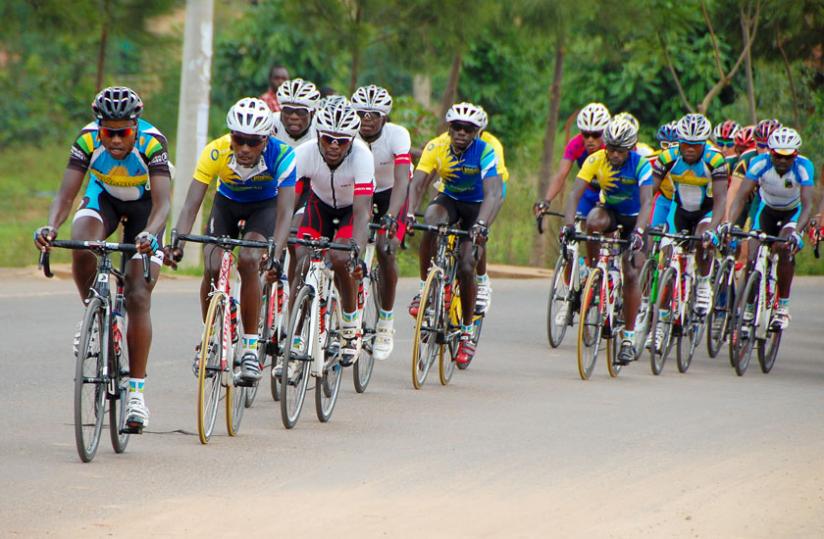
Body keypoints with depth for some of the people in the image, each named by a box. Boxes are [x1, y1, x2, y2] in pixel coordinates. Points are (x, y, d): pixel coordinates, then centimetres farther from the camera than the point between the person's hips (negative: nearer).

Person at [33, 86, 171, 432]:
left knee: (138, 298, -12)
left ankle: (136, 392, -5)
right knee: (81, 246, -33)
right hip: (103, 196, 2)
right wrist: (51, 227, -51)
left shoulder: (152, 142, -34)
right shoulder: (88, 140, -28)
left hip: (143, 203, -2)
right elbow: (66, 195, -31)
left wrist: (148, 234, -61)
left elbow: (162, 203, -41)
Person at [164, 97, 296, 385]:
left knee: (248, 261, -28)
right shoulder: (215, 152, -32)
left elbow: (285, 210, -40)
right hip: (227, 203, 2)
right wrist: (177, 242, -51)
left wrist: (275, 253, -56)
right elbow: (191, 204, -35)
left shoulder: (281, 155, -34)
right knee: (213, 268, -19)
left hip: (265, 205, -2)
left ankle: (250, 347, -18)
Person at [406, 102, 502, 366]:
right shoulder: (436, 147, -20)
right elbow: (418, 183, -29)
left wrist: (481, 225, -54)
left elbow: (492, 193, -37)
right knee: (432, 222, -34)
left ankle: (467, 331, 2)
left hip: (477, 206, -2)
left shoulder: (485, 152, -26)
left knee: (466, 266, -16)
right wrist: (409, 213, -47)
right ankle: (424, 289, -18)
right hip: (448, 199, 2)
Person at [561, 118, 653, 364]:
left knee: (631, 275, -13)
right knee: (593, 221, -37)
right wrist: (568, 224, -45)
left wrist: (638, 231, -53)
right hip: (608, 211, 2)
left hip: (633, 217, -2)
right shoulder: (595, 160, -21)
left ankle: (628, 337, -4)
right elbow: (575, 193, -29)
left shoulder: (641, 164, -25)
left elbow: (646, 201, -36)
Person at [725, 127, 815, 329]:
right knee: (753, 258, -14)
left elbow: (808, 205, -36)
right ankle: (748, 308, 3)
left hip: (793, 214, -2)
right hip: (767, 210, 2)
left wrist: (796, 232, -52)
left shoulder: (803, 167, -30)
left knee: (786, 247, -30)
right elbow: (741, 197, -31)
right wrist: (729, 224, -46)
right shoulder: (760, 163, -27)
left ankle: (783, 305, -18)